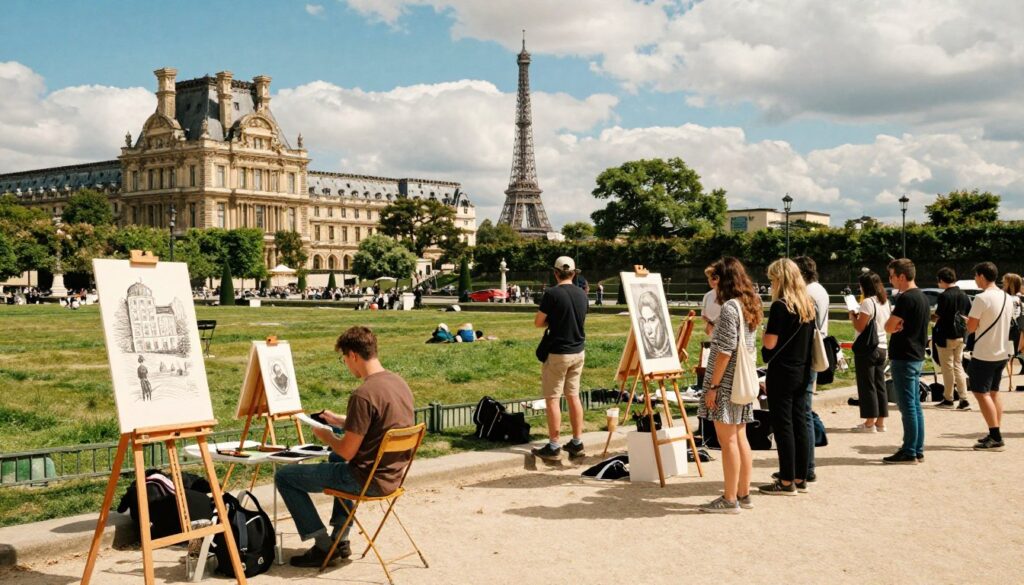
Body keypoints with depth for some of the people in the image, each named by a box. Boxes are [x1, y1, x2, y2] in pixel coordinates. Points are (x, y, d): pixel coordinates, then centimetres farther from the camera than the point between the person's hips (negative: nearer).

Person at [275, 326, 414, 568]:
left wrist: (327, 437, -1)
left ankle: (324, 546, 8)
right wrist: (340, 420, 21)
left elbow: (347, 451, -20)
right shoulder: (399, 382, 2)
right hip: (392, 475, 9)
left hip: (367, 479, -9)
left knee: (284, 475, 3)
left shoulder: (364, 394, -25)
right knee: (336, 459, 40)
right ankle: (340, 539, 36)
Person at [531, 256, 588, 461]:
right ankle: (577, 443, 16)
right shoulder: (582, 294, 5)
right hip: (578, 351, 6)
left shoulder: (552, 294, -14)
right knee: (573, 396, 13)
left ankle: (553, 447, 2)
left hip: (558, 353, -6)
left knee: (552, 399, 1)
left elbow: (538, 322, -8)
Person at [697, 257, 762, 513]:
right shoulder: (750, 306, 10)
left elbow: (725, 350, -20)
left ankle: (730, 499, 2)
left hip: (726, 382, -9)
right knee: (740, 437, 13)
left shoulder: (729, 308, -17)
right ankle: (744, 494, 19)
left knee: (728, 441, -3)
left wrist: (712, 386, -16)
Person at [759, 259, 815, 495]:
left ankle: (787, 482, 2)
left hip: (782, 373, -8)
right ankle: (800, 479, 18)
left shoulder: (780, 306, -15)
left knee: (783, 426, -2)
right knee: (799, 424, 12)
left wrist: (765, 332, 2)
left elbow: (770, 343, -18)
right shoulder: (808, 305, 10)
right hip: (803, 372, 8)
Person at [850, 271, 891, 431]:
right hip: (882, 347, 8)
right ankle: (880, 422, 14)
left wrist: (853, 316, 1)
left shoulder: (868, 302, -15)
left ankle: (870, 423, 1)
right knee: (880, 384, 11)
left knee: (867, 385, -2)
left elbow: (860, 327, -18)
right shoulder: (886, 302, 11)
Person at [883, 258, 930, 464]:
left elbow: (889, 327, -17)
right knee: (915, 405, 12)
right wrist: (899, 326, -2)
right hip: (917, 356, 10)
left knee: (907, 406, -5)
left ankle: (909, 453, -1)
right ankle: (918, 451, 17)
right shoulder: (923, 297, 13)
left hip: (903, 358, -10)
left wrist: (893, 319, 2)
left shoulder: (906, 298, -17)